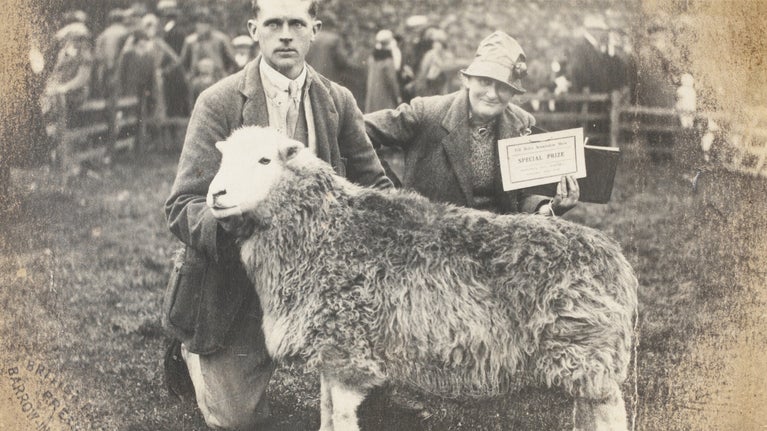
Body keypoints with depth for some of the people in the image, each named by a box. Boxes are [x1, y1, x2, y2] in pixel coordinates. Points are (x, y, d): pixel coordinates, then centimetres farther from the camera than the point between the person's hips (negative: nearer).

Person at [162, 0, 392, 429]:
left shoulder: (338, 101, 0)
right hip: (235, 277, -3)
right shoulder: (219, 102, -11)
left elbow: (375, 186, 4)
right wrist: (227, 221, -38)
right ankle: (194, 351, 28)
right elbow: (182, 207, -15)